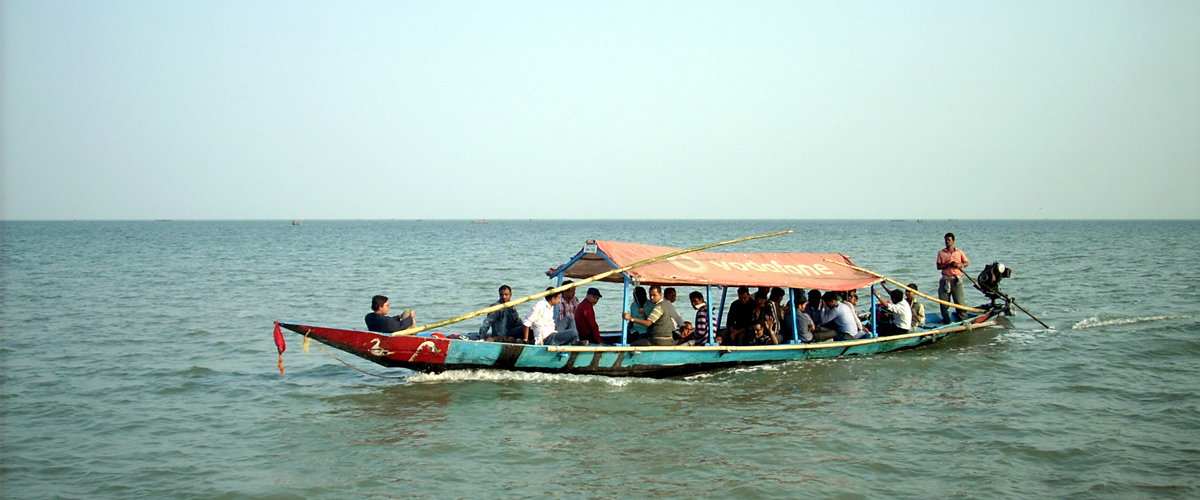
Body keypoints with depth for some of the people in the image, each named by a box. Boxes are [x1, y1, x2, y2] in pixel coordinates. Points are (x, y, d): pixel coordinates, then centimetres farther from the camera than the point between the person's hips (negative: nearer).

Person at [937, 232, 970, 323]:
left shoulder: (959, 252, 7)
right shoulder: (941, 253, 7)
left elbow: (967, 263, 12)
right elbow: (938, 266, 2)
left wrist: (960, 265, -9)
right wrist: (948, 264, -14)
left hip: (956, 280, -1)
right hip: (945, 280, 1)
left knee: (959, 301, -6)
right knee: (944, 301, 2)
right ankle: (946, 320, 14)